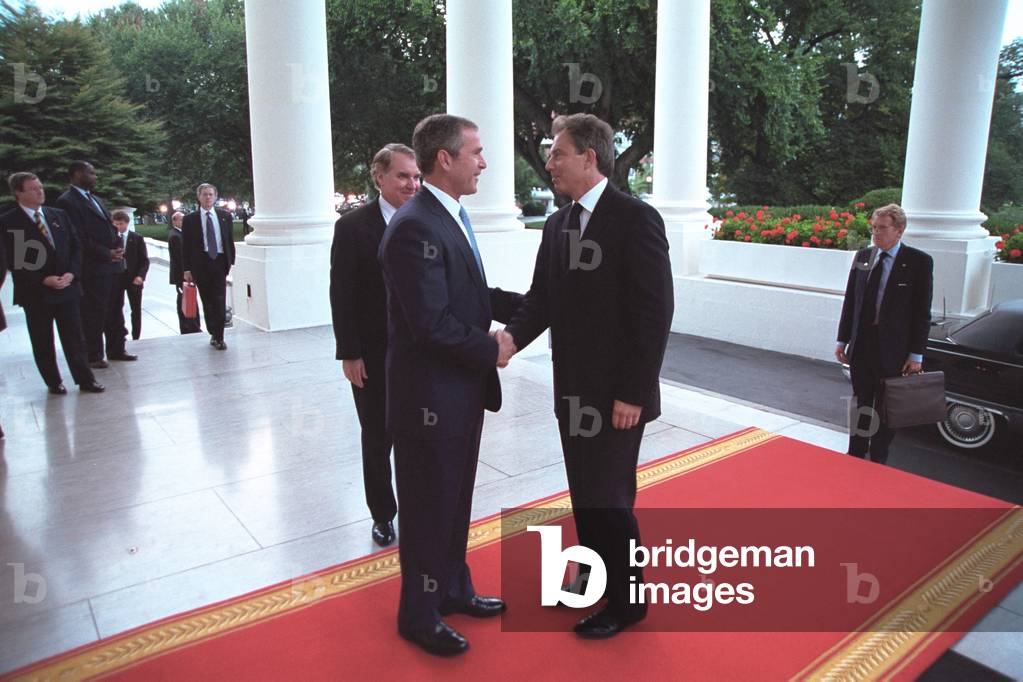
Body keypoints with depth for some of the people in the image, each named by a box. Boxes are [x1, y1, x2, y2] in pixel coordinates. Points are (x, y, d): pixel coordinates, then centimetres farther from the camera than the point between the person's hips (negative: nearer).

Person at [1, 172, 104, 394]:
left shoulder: (59, 215, 8)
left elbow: (76, 246, 8)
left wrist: (72, 273, -7)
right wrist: (43, 280, -16)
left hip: (67, 287, 3)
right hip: (35, 292, -2)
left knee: (74, 338, 5)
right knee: (43, 342, 8)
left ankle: (85, 380, 11)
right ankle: (54, 382, 19)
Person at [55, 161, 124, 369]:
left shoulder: (94, 199, 19)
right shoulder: (67, 201, -10)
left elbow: (109, 227, 19)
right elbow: (79, 238, -16)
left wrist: (116, 251, 2)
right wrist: (106, 254, -15)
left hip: (111, 265, 8)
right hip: (93, 268, -8)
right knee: (94, 313, 2)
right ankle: (94, 356, 12)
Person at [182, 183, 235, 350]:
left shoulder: (225, 216, 9)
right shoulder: (190, 219, 4)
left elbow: (230, 241, 11)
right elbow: (185, 246, 4)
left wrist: (232, 263, 5)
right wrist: (187, 269, -1)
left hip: (220, 262, 0)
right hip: (201, 264, 0)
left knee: (220, 302, -6)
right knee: (207, 302, 6)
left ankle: (219, 337, -2)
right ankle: (214, 334, 18)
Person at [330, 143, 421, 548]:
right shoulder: (353, 226, -6)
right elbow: (342, 297, -7)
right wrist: (349, 354, -10)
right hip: (373, 356, -2)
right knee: (377, 440, 12)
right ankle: (382, 514, 30)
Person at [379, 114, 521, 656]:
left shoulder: (451, 218, 9)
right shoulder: (415, 228, -23)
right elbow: (433, 323, -26)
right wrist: (492, 350, -14)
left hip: (462, 391, 9)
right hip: (429, 398, -9)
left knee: (455, 499, 23)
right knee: (428, 507, 9)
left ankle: (453, 588, 43)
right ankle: (419, 615, 30)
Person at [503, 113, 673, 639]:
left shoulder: (637, 219, -14)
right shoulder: (557, 224, 9)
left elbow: (655, 313, -17)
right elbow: (541, 300, 5)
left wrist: (633, 393, -19)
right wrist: (511, 337, -14)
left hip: (615, 393, -7)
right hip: (572, 389, 7)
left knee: (608, 498, 3)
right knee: (583, 494, 18)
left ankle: (626, 601, 25)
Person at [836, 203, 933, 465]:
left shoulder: (919, 262, -7)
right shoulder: (863, 256, 4)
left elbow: (922, 311, -7)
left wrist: (916, 354, -9)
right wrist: (843, 340, 7)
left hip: (894, 350, -3)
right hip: (861, 347, 4)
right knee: (861, 406, 14)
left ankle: (877, 463, 22)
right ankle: (855, 459, 26)